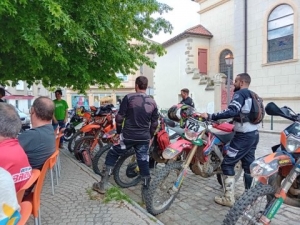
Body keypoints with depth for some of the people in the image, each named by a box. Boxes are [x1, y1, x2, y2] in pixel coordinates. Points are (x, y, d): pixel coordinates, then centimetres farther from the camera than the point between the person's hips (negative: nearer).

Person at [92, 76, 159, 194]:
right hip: (144, 138, 3)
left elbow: (119, 117, -8)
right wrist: (150, 136, 22)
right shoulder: (152, 102, 4)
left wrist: (119, 131, 8)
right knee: (143, 162, 13)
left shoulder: (129, 97, -7)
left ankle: (102, 185, 17)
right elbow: (155, 123, 9)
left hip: (128, 136, -3)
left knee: (111, 156, 13)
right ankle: (147, 188, 21)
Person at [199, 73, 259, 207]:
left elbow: (232, 111, -28)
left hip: (243, 136, -10)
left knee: (227, 164, -4)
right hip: (254, 134, 10)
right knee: (248, 165, 14)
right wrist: (234, 122, 28)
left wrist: (210, 117, -30)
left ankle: (229, 198, 0)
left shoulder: (240, 94, -12)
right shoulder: (253, 96, 17)